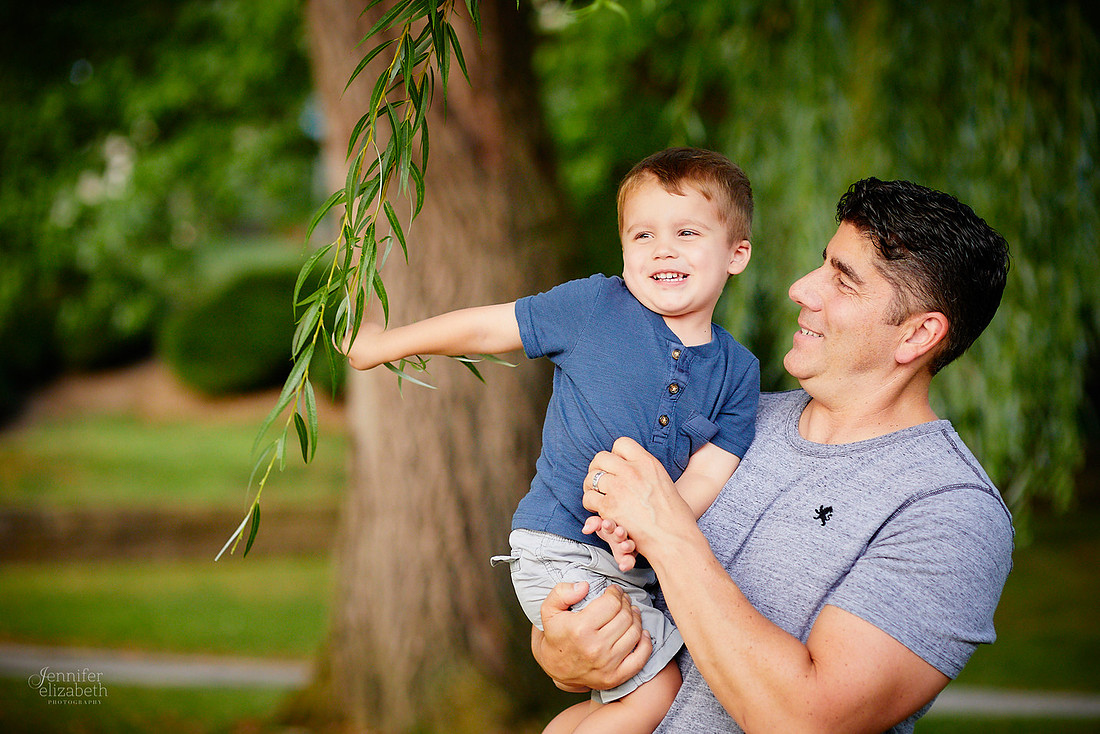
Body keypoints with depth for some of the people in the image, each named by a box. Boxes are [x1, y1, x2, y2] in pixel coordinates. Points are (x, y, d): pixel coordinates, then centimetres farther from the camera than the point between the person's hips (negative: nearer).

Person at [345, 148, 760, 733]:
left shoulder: (738, 371, 3)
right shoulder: (594, 306, -6)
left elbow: (705, 478, -5)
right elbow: (484, 328, 4)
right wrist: (382, 343, 11)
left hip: (628, 568, 6)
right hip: (560, 552, -6)